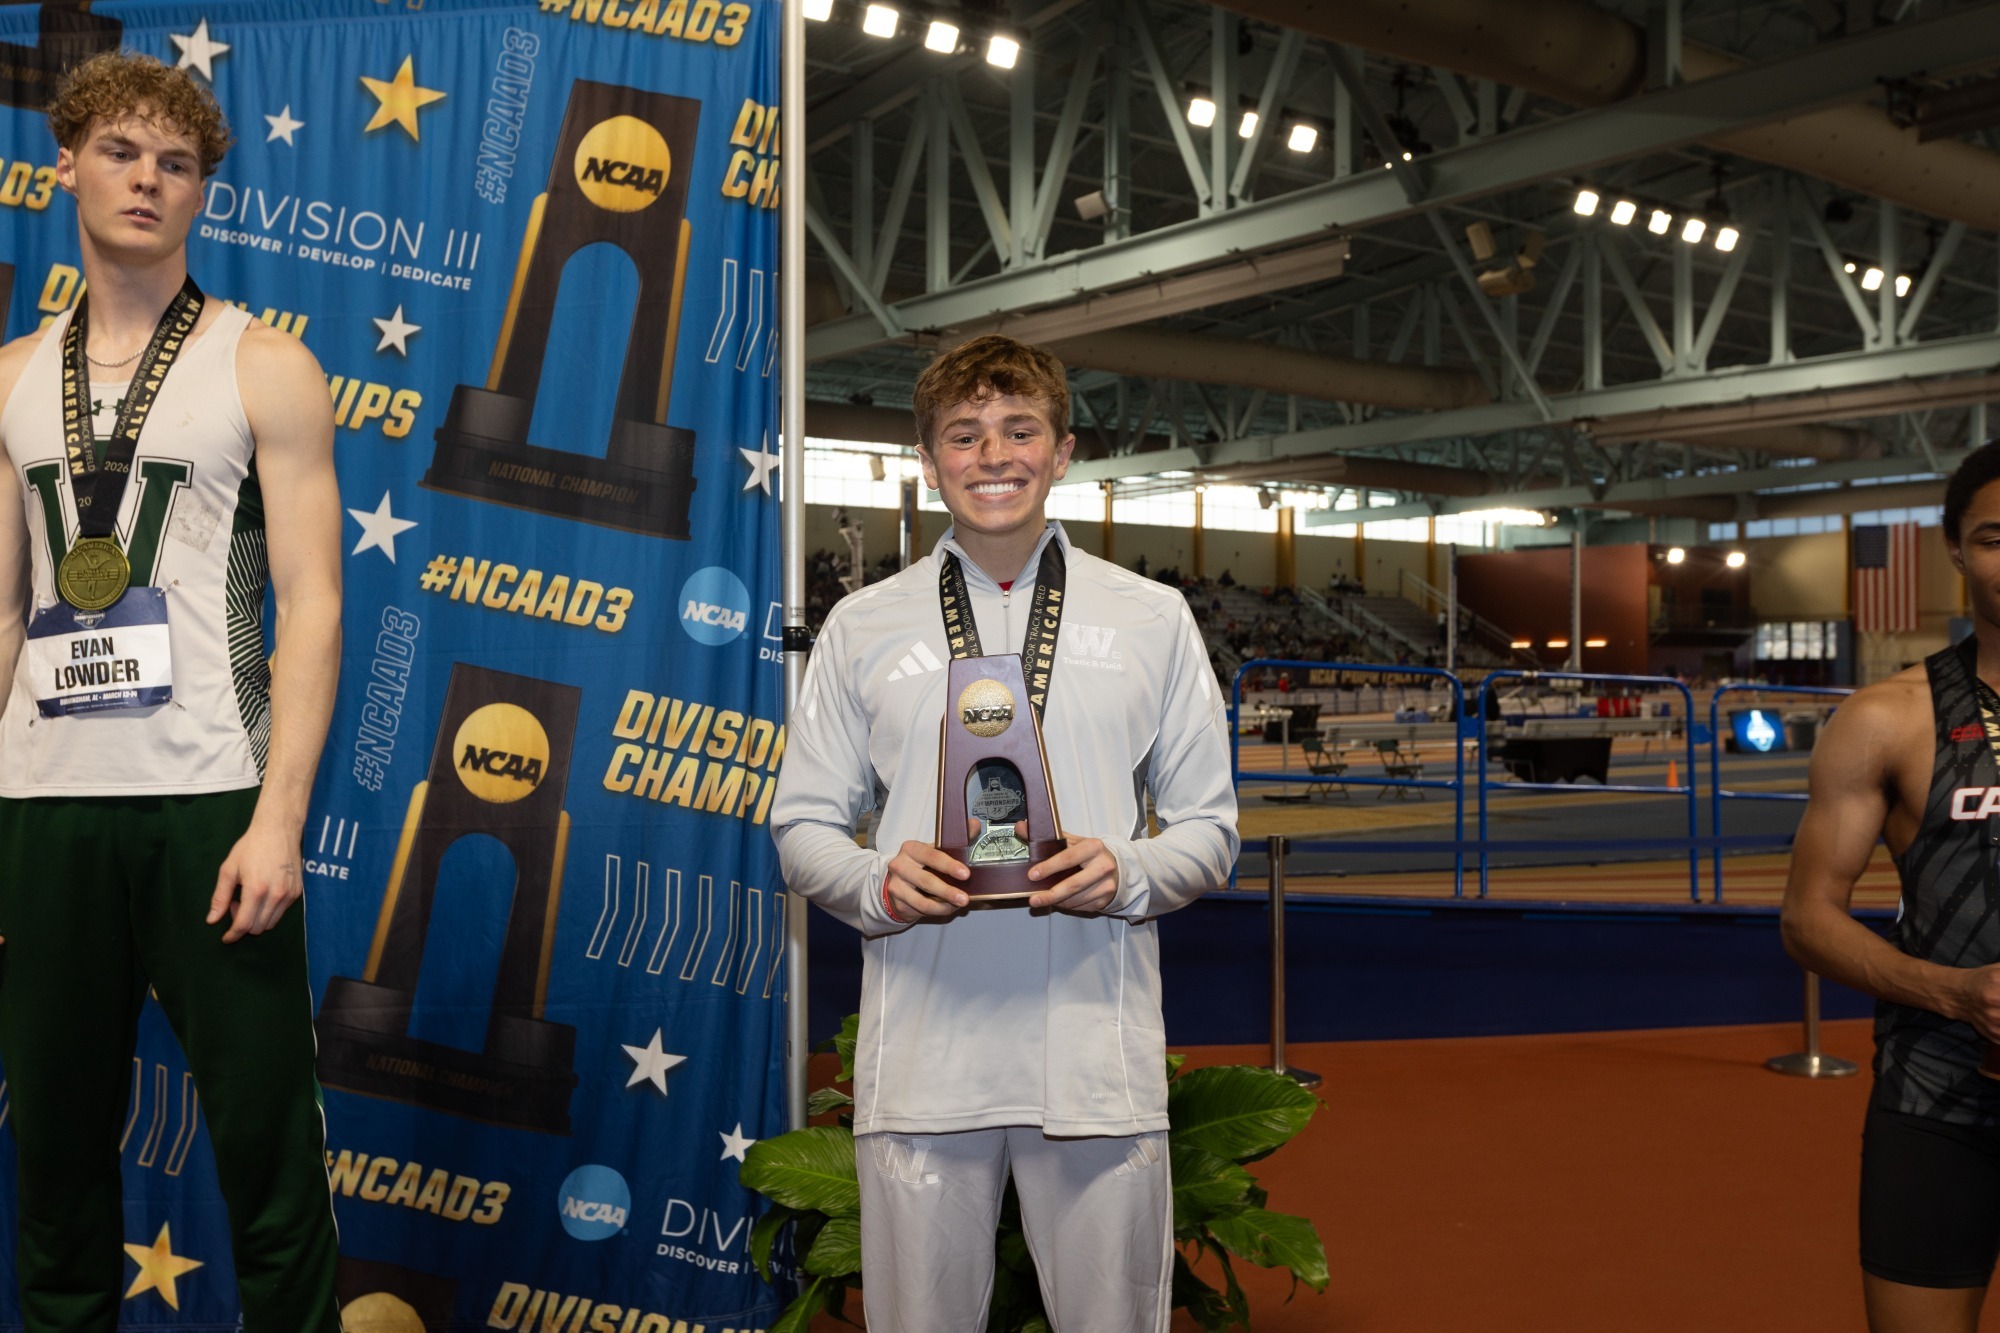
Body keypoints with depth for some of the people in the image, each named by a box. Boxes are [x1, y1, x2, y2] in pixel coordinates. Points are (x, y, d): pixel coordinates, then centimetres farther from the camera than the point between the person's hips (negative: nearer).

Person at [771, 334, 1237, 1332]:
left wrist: (1130, 873, -11)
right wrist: (876, 882, -10)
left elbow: (1211, 827, 10)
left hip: (1099, 1056, 0)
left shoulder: (1153, 618, 9)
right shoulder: (861, 626, 9)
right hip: (919, 1055, 0)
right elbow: (802, 826, 11)